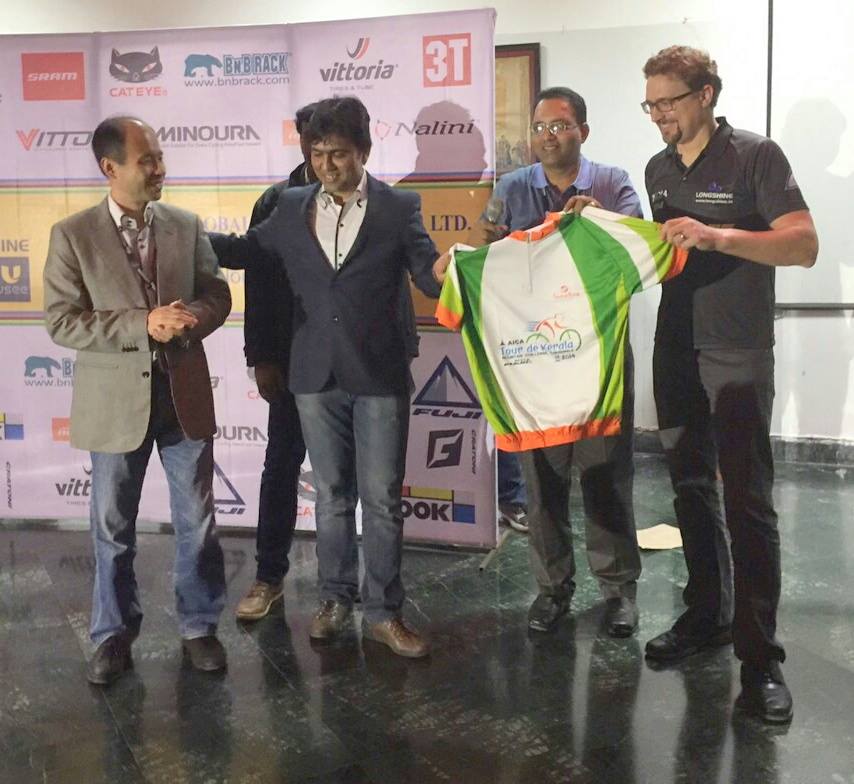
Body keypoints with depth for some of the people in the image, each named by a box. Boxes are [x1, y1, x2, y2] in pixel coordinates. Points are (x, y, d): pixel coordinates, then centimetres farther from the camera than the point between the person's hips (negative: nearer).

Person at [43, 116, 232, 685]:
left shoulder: (187, 226, 3)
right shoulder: (73, 235, -5)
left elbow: (218, 295, 7)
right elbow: (61, 320, -10)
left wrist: (191, 318, -16)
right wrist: (142, 325, -21)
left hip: (184, 394, 2)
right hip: (115, 402, -2)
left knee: (197, 522, 10)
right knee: (113, 529, 11)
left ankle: (199, 626, 27)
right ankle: (114, 634, 29)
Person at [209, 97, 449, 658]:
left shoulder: (399, 207, -1)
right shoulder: (293, 209, 6)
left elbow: (429, 276, -6)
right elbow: (244, 250, 14)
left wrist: (444, 269, -29)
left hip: (380, 377, -2)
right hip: (317, 377, 3)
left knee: (382, 498, 3)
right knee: (332, 495, 13)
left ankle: (383, 612, 15)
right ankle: (336, 599, 28)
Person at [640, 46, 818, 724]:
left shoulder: (756, 157, -7)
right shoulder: (658, 169, 11)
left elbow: (804, 245, -16)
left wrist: (717, 236, -28)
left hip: (738, 354, -6)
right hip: (675, 349, 6)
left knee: (747, 502, -7)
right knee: (692, 489, 13)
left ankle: (759, 657, 0)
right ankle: (707, 616, 27)